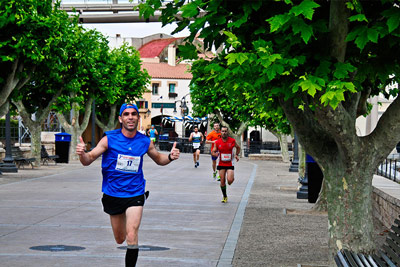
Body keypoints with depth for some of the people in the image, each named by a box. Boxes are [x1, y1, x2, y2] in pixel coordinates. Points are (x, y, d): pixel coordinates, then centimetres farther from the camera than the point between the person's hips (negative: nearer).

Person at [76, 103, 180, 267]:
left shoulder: (145, 142, -3)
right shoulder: (109, 139, -10)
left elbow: (158, 159, 16)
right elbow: (88, 160, -11)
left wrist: (170, 157, -6)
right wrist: (82, 154, -34)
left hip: (135, 194, 0)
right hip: (113, 194, 1)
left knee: (131, 237, -17)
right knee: (120, 239, 16)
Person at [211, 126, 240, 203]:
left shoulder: (232, 141, -5)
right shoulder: (217, 142, -4)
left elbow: (238, 147, 13)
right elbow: (213, 152, 3)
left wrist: (236, 155, -2)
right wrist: (215, 154, -19)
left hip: (230, 164, -2)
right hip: (221, 164, 2)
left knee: (229, 180, -18)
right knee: (222, 181, 3)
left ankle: (233, 177, 19)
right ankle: (224, 196, 21)